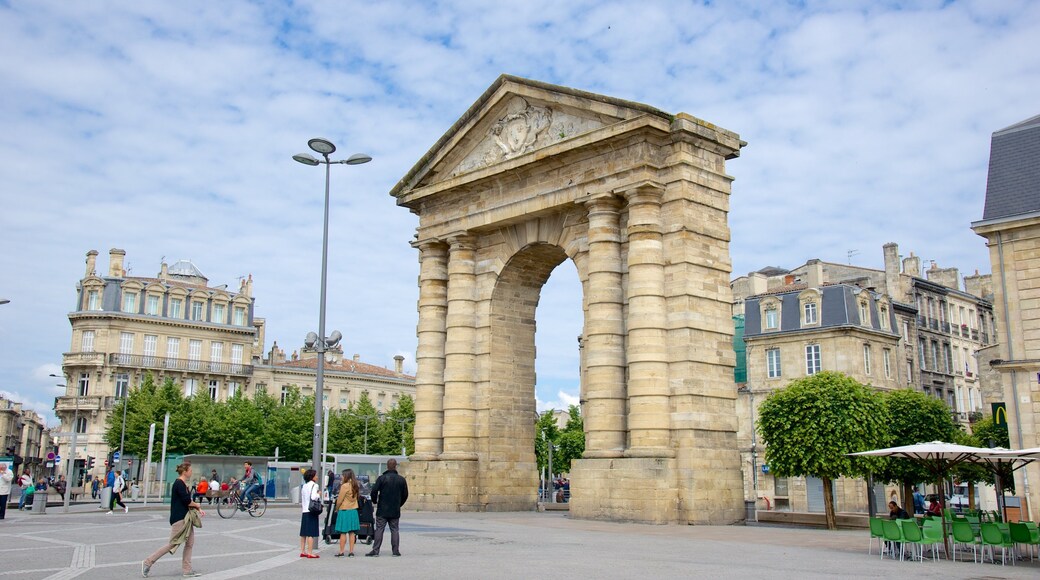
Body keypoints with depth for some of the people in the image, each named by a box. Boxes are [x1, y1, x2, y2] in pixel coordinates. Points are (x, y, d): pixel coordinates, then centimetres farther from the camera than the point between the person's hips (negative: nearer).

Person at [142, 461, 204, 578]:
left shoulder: (183, 484, 14)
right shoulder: (179, 484, -16)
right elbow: (187, 501, -22)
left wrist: (198, 509, 5)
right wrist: (197, 505, -5)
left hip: (186, 518, 10)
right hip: (179, 518, -10)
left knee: (190, 543, 8)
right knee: (172, 544, -3)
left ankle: (187, 569, 13)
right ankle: (148, 562, 8)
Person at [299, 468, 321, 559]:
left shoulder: (304, 486, 14)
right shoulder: (314, 485, -9)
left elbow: (301, 500, 16)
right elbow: (313, 497, -22)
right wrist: (319, 494, -6)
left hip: (304, 511, 8)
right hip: (312, 511, -8)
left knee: (303, 533, 11)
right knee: (311, 533, -6)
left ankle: (302, 551, 16)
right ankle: (310, 553, -7)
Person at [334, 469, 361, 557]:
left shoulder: (345, 486, -15)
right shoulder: (355, 485, 6)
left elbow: (339, 500, -12)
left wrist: (337, 509, 5)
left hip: (344, 511, -7)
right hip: (353, 511, 7)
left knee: (343, 533, -1)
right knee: (352, 532, 8)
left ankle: (341, 552, 2)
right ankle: (351, 552, 10)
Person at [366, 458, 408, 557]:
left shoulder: (381, 478, -7)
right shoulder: (401, 479, 3)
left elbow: (374, 491, -11)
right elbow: (405, 494, 9)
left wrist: (375, 501, 7)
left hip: (382, 510, -2)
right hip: (395, 511, 2)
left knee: (379, 529, 2)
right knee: (395, 530, 8)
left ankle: (375, 550, -1)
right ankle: (396, 550, 7)